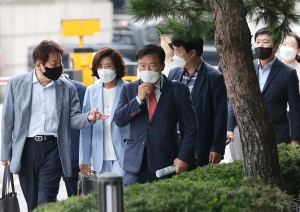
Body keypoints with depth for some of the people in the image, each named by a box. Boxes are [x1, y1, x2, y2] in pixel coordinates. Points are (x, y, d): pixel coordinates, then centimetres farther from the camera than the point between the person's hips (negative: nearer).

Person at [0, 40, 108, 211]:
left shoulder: (67, 88, 5)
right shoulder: (17, 84, 2)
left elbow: (73, 119, 5)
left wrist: (89, 117, -18)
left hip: (52, 148, -1)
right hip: (26, 148, 1)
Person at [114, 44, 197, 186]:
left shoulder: (178, 90, 3)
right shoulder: (129, 89, 11)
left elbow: (190, 128, 2)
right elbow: (118, 120, 1)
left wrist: (184, 157, -9)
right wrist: (138, 99, -10)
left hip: (167, 165, -2)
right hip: (136, 165, 2)